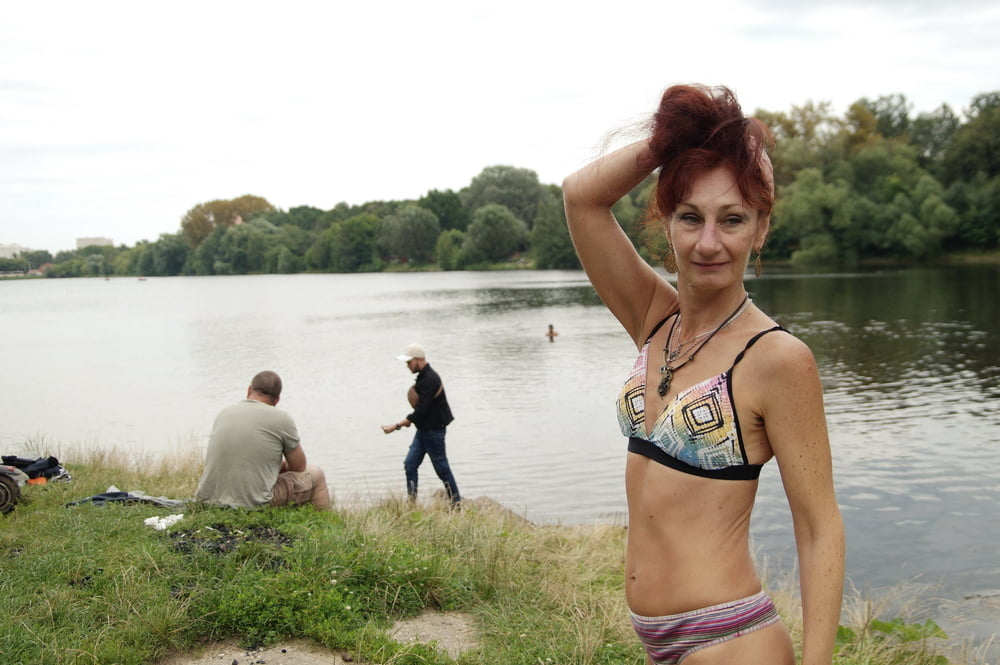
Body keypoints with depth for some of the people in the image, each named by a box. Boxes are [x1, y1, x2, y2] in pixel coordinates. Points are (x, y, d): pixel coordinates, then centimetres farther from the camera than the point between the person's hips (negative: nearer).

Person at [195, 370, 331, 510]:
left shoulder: (223, 413, 11)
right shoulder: (282, 419, -4)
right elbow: (299, 466, 7)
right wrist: (283, 465, 30)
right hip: (252, 504, -6)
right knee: (315, 475, 15)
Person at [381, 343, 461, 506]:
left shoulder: (430, 380, -23)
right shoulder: (423, 376, 8)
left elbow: (421, 412, -25)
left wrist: (397, 426, -23)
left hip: (434, 430, -10)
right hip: (423, 430, 10)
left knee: (442, 468, 0)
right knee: (410, 464, 5)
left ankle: (456, 503, 13)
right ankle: (411, 503, 10)